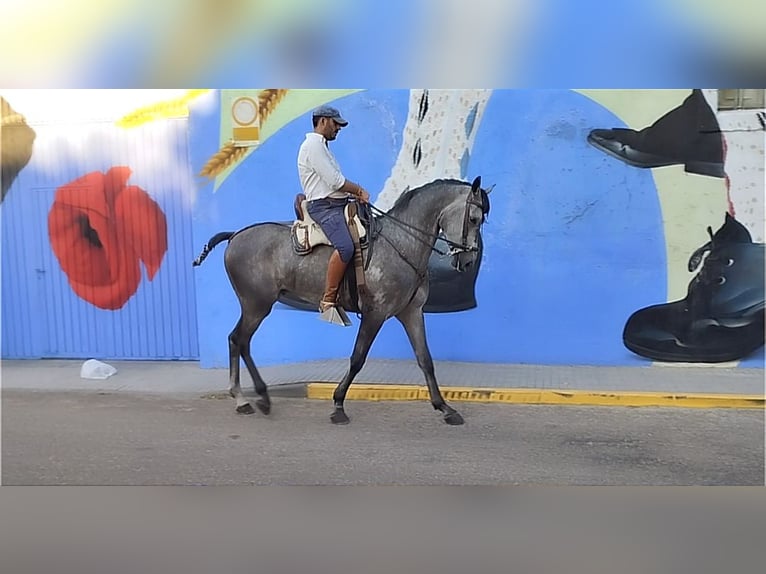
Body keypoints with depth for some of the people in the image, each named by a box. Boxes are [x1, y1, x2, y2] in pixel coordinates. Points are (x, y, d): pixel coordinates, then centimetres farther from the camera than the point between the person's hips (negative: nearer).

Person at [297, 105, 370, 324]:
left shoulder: (322, 146, 26)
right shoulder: (313, 144, -8)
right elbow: (335, 181, -15)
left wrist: (355, 194, 8)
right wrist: (360, 191, -1)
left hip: (338, 204, 11)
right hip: (324, 206, -11)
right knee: (345, 247, -31)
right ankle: (328, 301, -27)